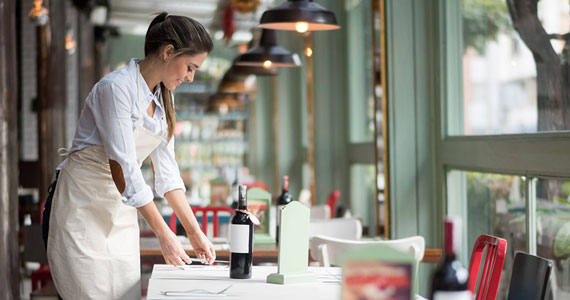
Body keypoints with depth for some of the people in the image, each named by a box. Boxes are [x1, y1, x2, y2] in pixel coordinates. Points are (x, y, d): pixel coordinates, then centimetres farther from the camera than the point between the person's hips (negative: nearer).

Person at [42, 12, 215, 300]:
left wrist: (194, 232, 3)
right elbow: (122, 169, -24)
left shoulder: (162, 98, 8)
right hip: (81, 208, -8)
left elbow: (166, 170, 9)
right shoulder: (117, 87, -19)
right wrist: (163, 233, -23)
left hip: (120, 211, 8)